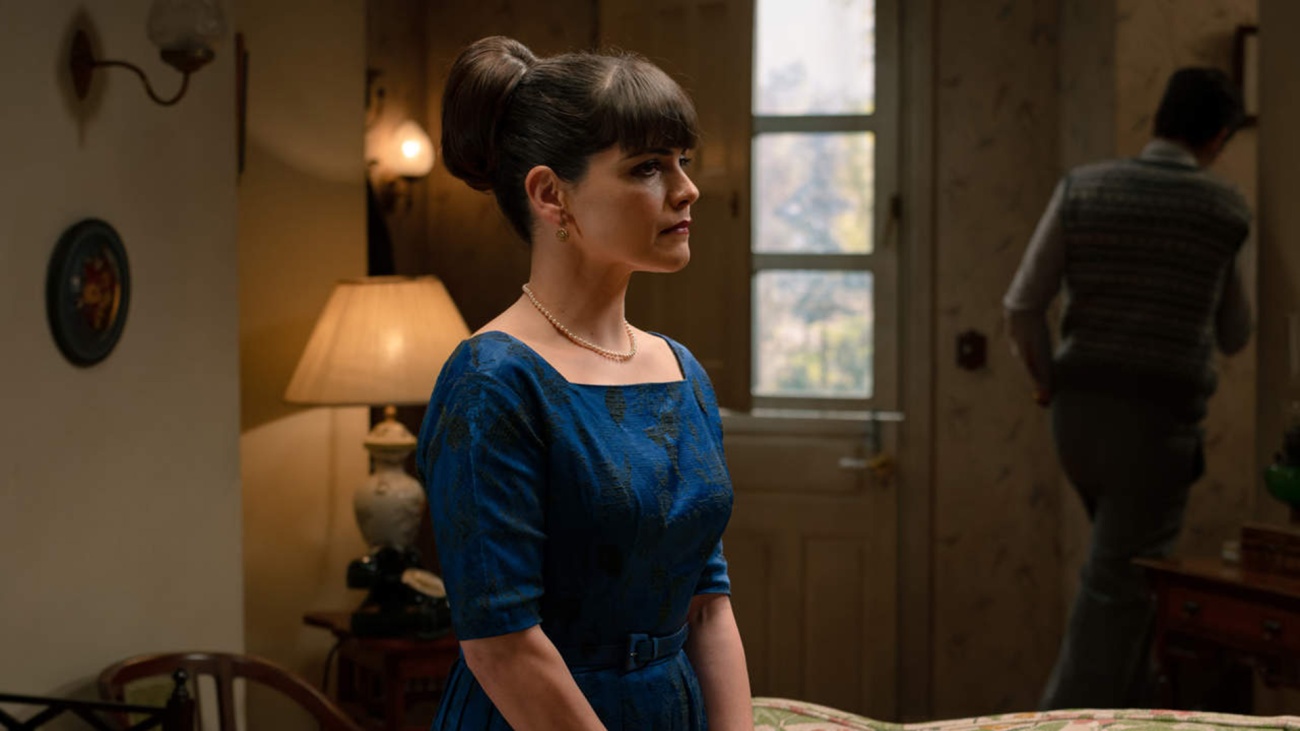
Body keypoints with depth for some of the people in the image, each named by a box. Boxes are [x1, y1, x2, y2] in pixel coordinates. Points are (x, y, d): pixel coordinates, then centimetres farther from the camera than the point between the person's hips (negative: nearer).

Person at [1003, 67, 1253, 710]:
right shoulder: (1225, 210, -2)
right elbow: (1232, 335, 10)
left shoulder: (1081, 188, 1)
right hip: (1157, 423, -4)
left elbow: (1022, 307, -3)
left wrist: (1046, 381, 12)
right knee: (1117, 595, 0)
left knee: (1128, 569, 25)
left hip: (1078, 412, 4)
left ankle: (1124, 711, 29)